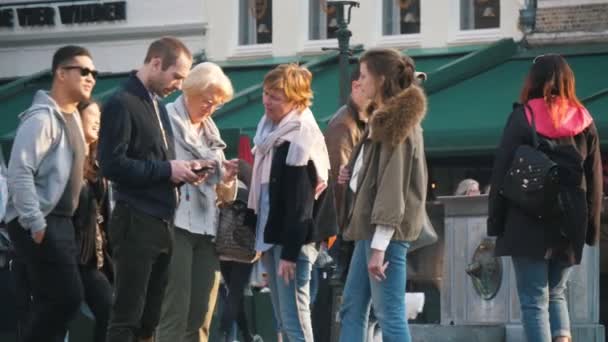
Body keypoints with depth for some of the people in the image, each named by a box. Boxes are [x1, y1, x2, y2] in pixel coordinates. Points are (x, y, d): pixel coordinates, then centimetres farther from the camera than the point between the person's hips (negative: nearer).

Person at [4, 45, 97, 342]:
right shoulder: (42, 117, -15)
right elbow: (19, 173, -22)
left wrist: (55, 223, 15)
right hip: (38, 225, -10)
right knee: (67, 297, -14)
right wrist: (36, 225, -23)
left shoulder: (72, 117, 15)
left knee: (52, 302, 8)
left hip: (60, 221, 10)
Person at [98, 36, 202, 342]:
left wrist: (181, 171, 5)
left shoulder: (157, 106, 18)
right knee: (127, 315, -7)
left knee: (152, 316, 9)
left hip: (162, 222, 9)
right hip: (136, 223, -9)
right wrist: (166, 169, -15)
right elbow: (111, 164, -18)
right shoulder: (122, 104, -10)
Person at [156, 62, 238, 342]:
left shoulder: (210, 130, 20)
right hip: (176, 224, -7)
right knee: (175, 312, -11)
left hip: (206, 227, 7)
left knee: (200, 317, 5)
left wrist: (227, 178, 0)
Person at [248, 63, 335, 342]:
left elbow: (300, 203, -19)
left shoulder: (300, 138, -15)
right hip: (270, 235, 9)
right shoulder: (271, 130, 13)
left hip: (291, 240, -9)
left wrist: (290, 253, -20)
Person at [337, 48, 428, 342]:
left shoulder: (397, 122, -12)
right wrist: (352, 176, 7)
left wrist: (380, 246, -21)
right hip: (370, 228, 10)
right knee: (351, 310, 12)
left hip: (386, 232, -10)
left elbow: (394, 185, -18)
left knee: (389, 315, -9)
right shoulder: (382, 118, 17)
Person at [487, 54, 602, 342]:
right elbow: (595, 180, 7)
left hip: (529, 221, -4)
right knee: (556, 293, 19)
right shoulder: (584, 121, 5)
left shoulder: (523, 117, -4)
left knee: (534, 299, 0)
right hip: (570, 223, 4)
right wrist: (591, 227, 12)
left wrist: (495, 221, 1)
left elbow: (501, 172, -5)